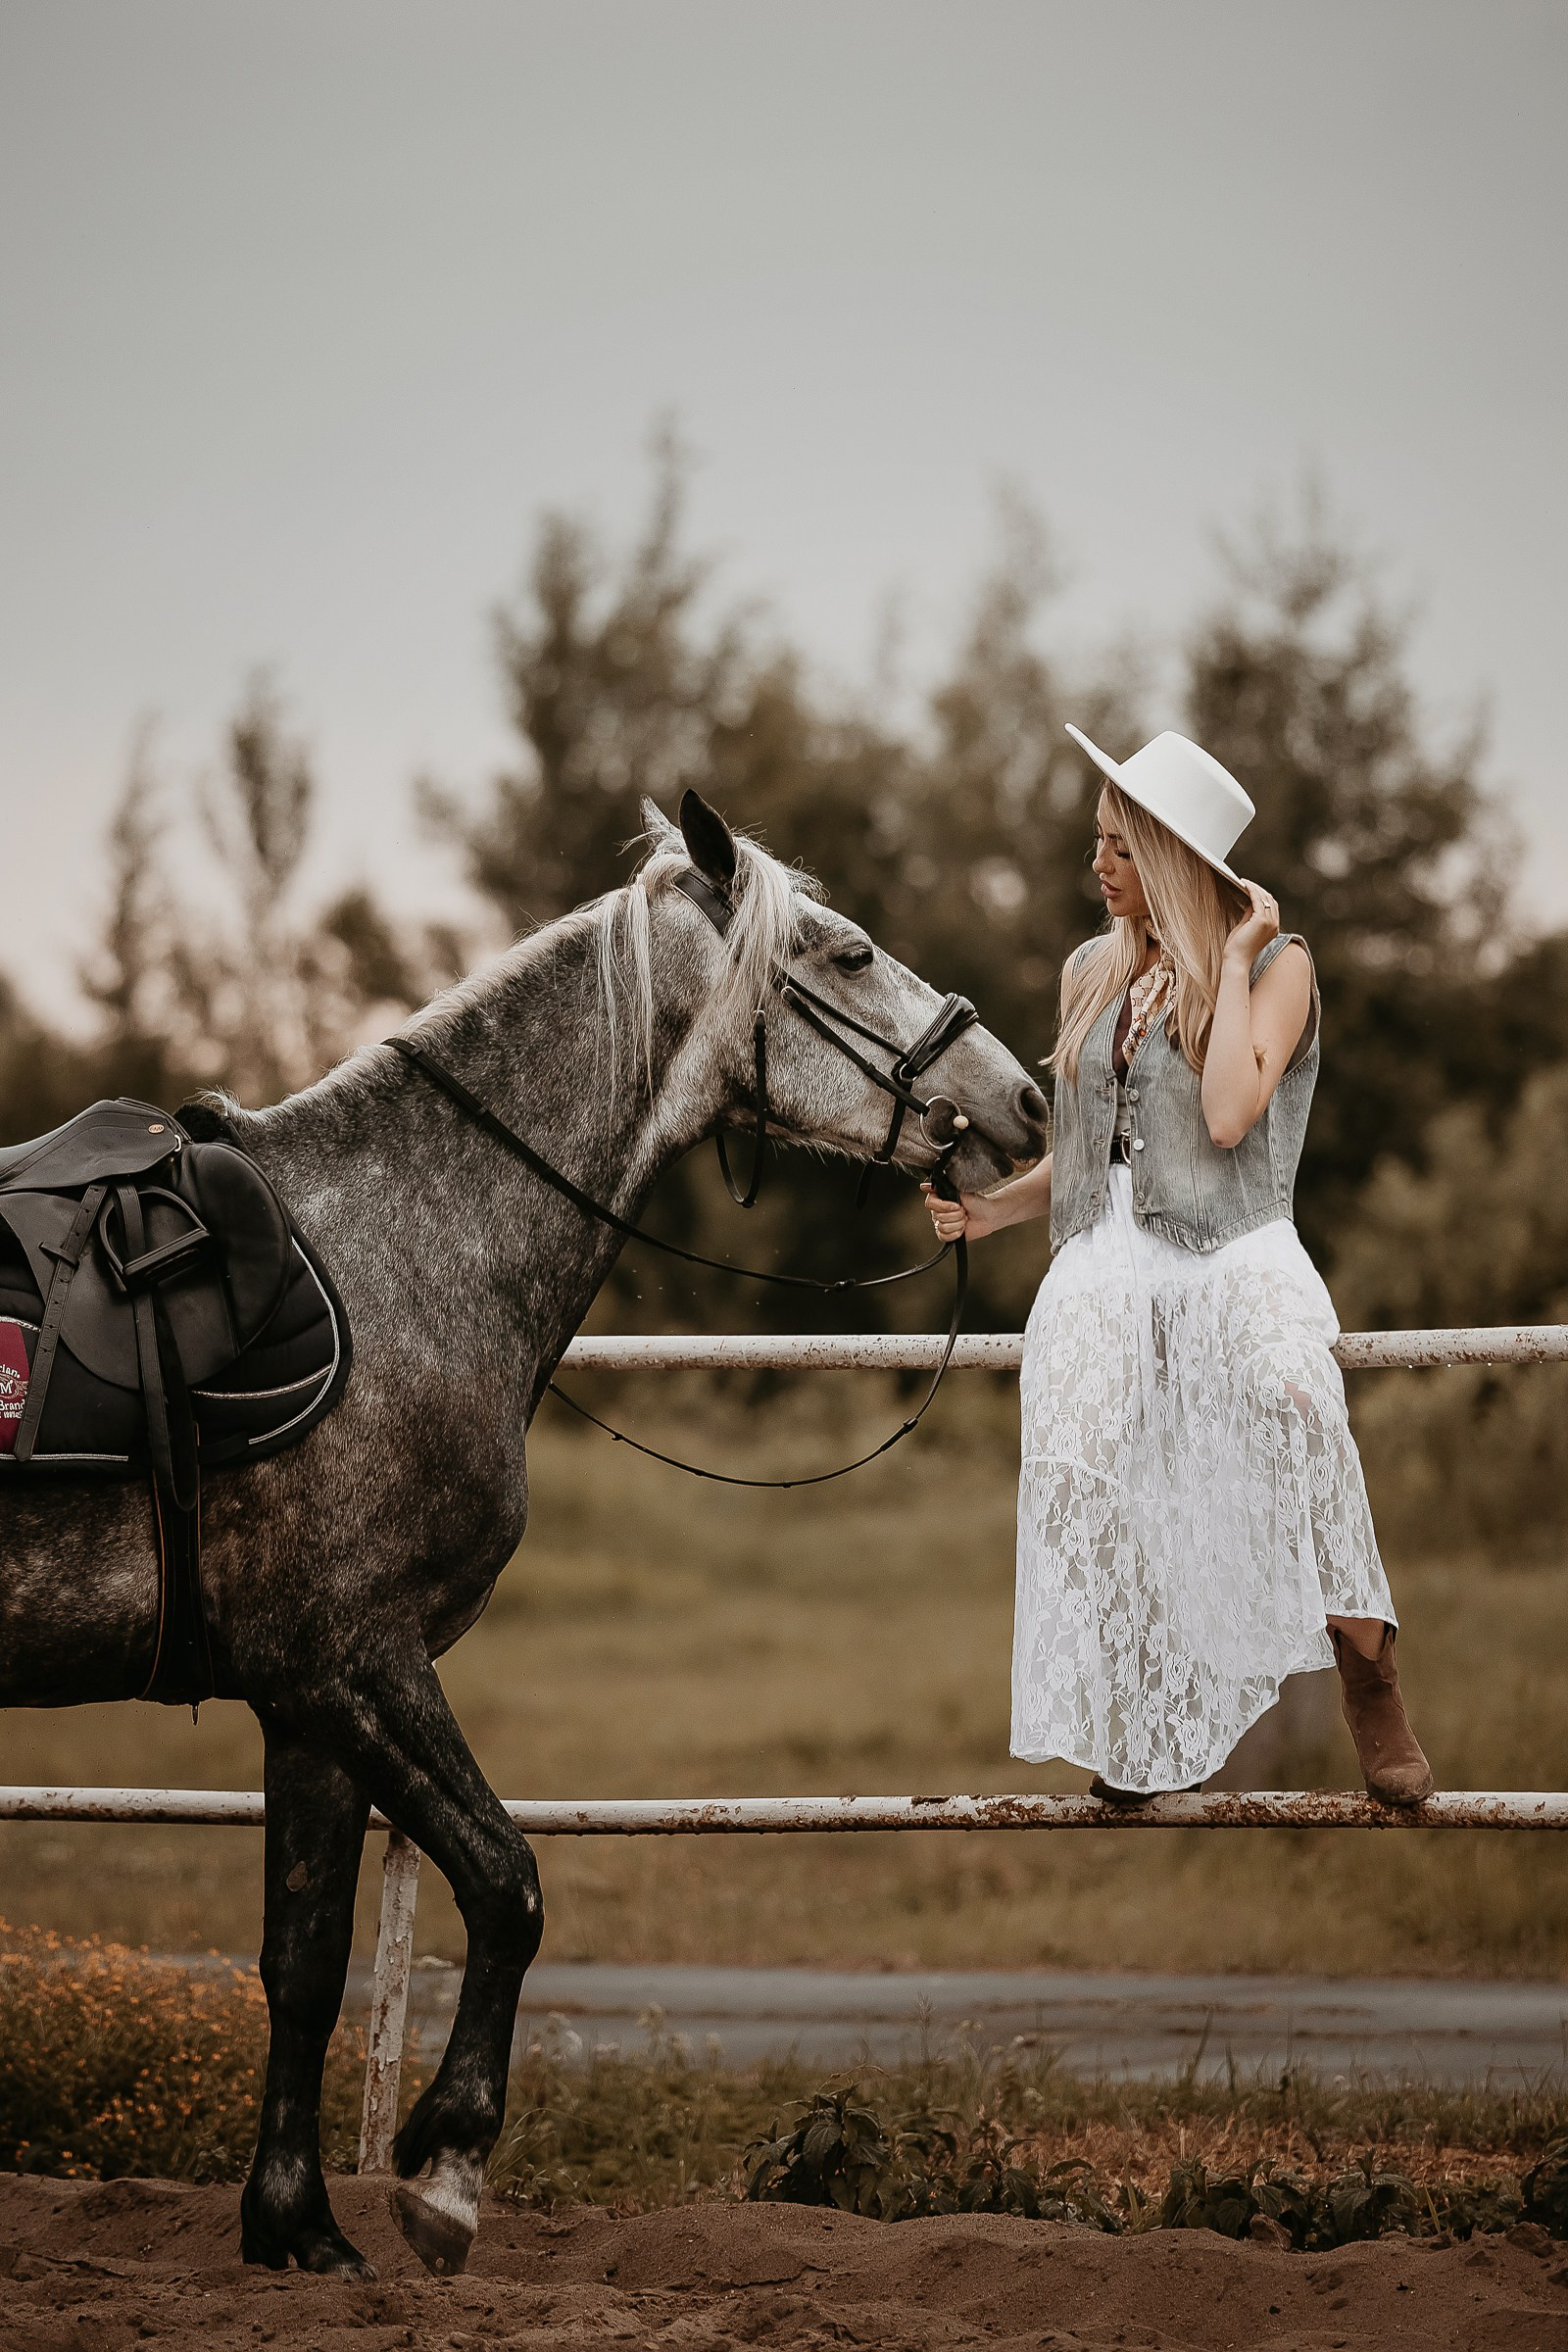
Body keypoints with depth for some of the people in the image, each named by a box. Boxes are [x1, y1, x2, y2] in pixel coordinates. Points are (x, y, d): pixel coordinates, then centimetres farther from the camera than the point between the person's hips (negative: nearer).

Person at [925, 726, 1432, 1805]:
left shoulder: (1278, 964, 4)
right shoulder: (1092, 972, 20)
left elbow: (1229, 1116, -13)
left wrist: (1231, 961, -7)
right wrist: (992, 1207, 10)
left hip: (1234, 1246, -4)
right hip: (1102, 1258, 4)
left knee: (1292, 1396, -36)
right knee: (1077, 1466, -24)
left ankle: (1368, 1672, -25)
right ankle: (1135, 1726, -10)